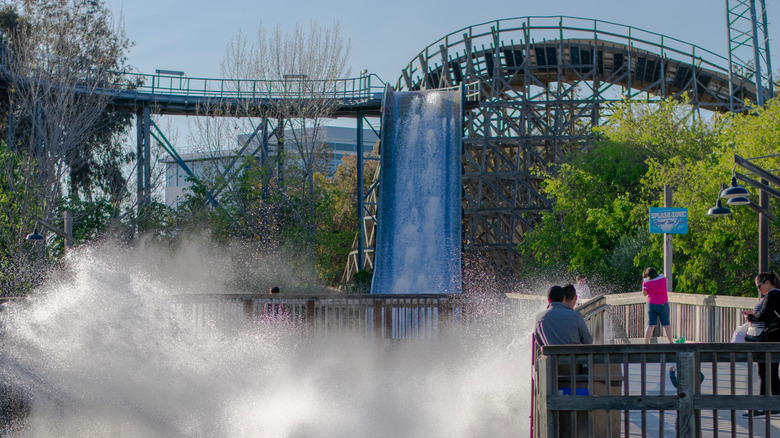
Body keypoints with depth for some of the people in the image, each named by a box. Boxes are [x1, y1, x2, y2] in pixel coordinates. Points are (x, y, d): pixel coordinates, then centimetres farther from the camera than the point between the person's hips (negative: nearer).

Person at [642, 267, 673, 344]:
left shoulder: (646, 281, -9)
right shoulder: (663, 277, -3)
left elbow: (644, 293, -1)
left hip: (651, 304, 0)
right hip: (663, 304, 0)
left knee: (650, 325, 4)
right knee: (666, 324, 8)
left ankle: (646, 342, -1)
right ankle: (670, 341, 7)